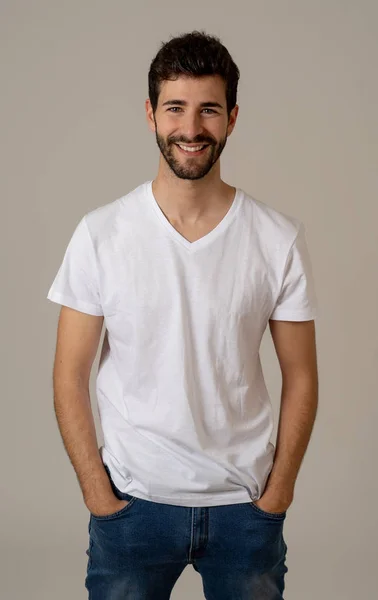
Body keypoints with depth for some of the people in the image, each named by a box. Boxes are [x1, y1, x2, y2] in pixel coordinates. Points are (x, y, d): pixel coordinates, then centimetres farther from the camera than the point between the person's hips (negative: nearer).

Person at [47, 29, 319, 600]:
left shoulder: (280, 239, -7)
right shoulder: (100, 233, -8)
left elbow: (300, 376, 0)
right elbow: (70, 375, -3)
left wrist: (278, 491, -2)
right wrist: (97, 491, -5)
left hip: (245, 504, 1)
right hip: (133, 502, 0)